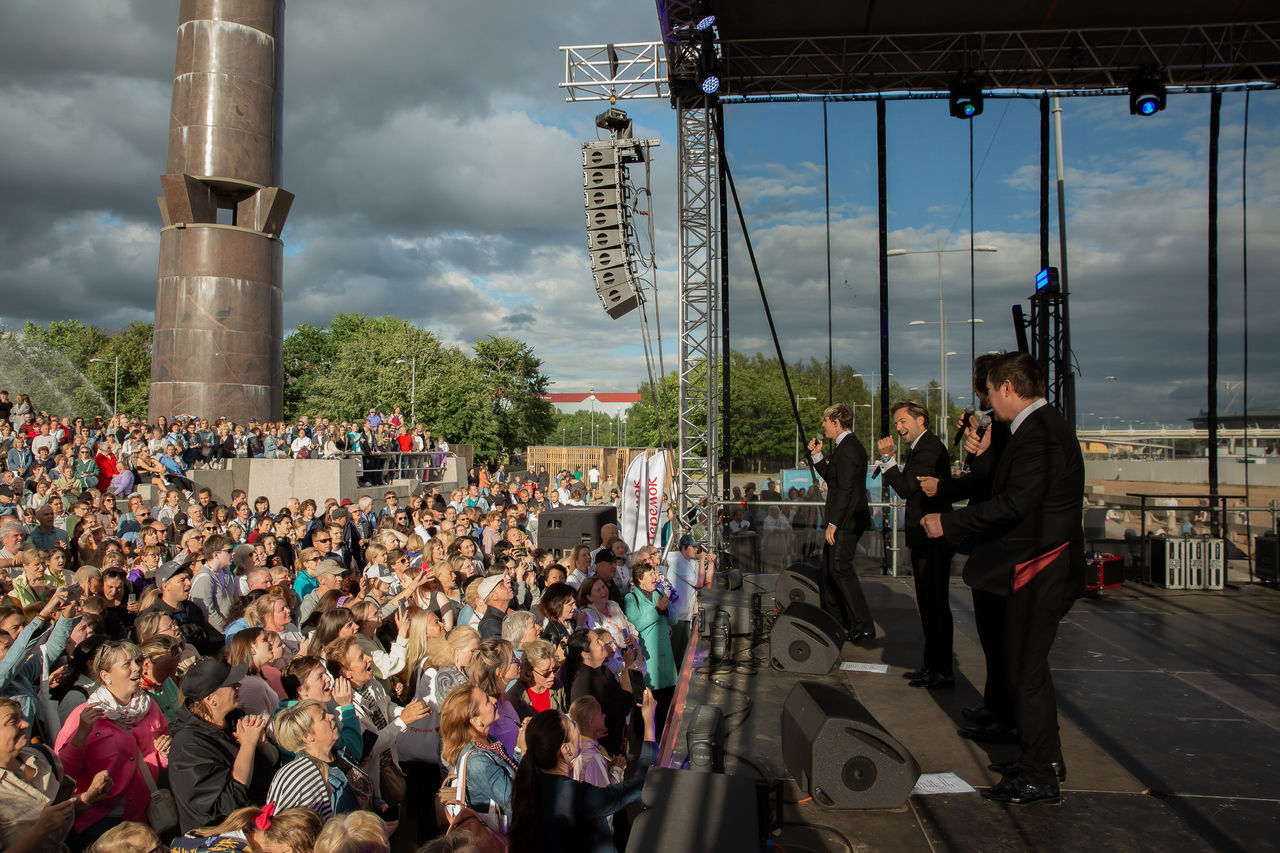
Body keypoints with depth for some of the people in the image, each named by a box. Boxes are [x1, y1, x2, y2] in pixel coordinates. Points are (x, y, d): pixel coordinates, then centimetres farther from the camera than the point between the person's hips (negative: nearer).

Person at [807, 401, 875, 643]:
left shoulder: (848, 448, -17)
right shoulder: (844, 446, 16)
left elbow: (845, 489, -22)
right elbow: (832, 478, 21)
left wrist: (833, 523, -22)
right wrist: (816, 455, 13)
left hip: (847, 521, -11)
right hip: (842, 520, 11)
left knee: (840, 568, -11)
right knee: (830, 566, 18)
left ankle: (863, 625, -10)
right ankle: (834, 618, 31)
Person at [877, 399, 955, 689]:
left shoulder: (930, 448, -16)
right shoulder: (917, 449, 16)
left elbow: (907, 489, -20)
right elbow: (908, 488, 16)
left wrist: (888, 458, -15)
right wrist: (890, 460, 7)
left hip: (933, 540, -11)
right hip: (923, 539, 11)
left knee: (935, 604, -5)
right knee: (928, 603, 16)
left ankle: (942, 672, 3)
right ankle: (931, 665, 26)